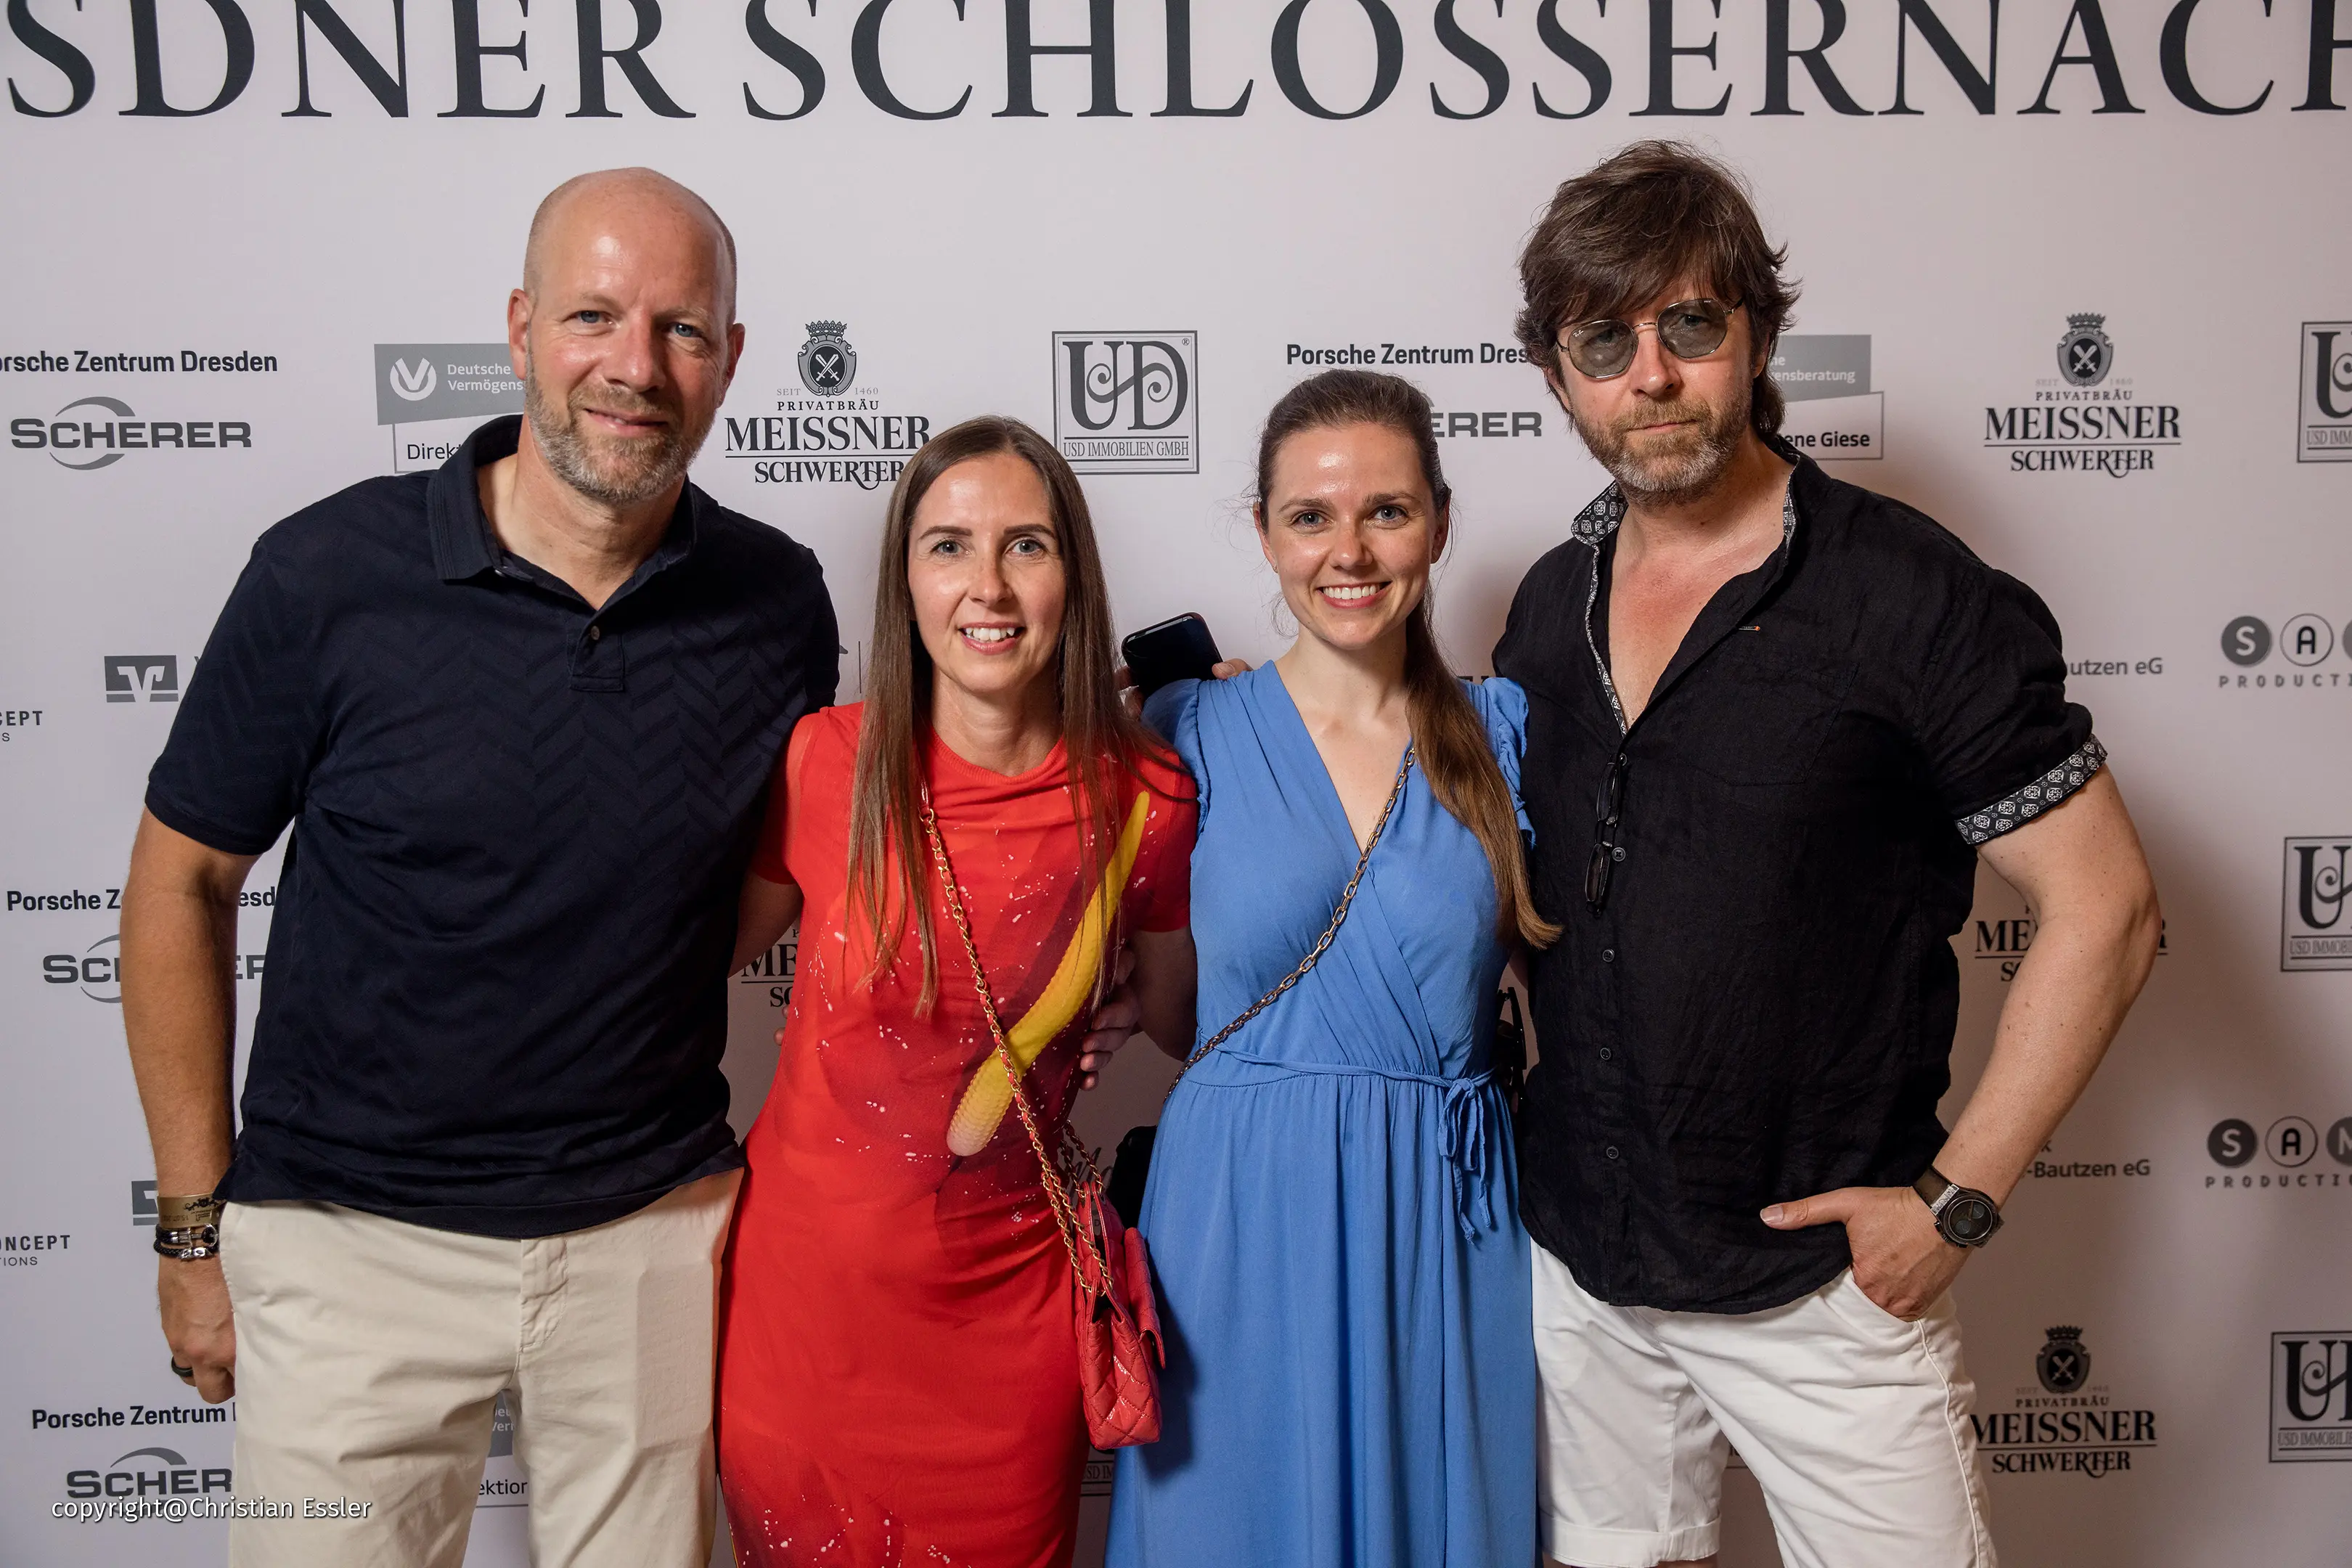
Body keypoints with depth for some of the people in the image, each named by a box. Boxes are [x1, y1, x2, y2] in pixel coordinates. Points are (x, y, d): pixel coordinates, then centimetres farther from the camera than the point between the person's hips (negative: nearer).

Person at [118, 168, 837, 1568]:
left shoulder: (780, 602, -4)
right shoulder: (330, 575, -11)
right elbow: (182, 883, -1)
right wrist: (196, 1225, 0)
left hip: (654, 1229, 2)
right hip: (353, 1232, -2)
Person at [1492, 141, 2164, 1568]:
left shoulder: (1911, 596, -13)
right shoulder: (1550, 606, 4)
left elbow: (2105, 913, -11)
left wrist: (1957, 1199, -13)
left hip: (1822, 1279, -5)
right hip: (1577, 1261, 5)